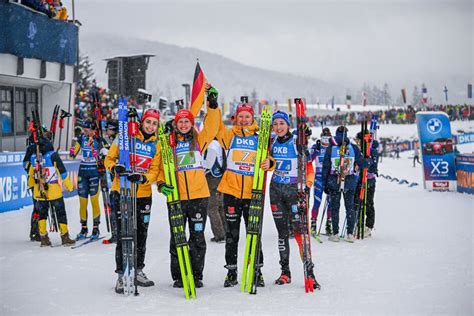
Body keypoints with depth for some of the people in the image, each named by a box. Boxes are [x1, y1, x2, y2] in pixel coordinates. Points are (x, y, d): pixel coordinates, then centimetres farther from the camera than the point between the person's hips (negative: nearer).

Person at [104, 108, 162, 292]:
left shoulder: (156, 145, 7)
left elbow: (154, 171, 0)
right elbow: (109, 158, 0)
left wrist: (142, 178, -21)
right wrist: (115, 168, -22)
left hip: (143, 194, 3)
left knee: (141, 234, 11)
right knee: (123, 234, -4)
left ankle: (138, 271, 25)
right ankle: (122, 274, 4)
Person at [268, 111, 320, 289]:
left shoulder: (298, 142, -6)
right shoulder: (272, 142, 7)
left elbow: (309, 167, -9)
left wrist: (307, 186, -20)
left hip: (294, 189, -5)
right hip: (276, 190, 5)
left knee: (299, 231, -11)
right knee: (282, 231, 7)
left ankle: (309, 272, -9)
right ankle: (285, 272, 14)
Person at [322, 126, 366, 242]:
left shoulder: (330, 149, -5)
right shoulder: (353, 148, -4)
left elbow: (325, 168, -1)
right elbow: (361, 163, 2)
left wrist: (325, 184, 6)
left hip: (334, 182, -1)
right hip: (350, 182, 1)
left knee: (335, 208, 8)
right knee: (350, 207, 10)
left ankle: (335, 234, 8)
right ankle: (350, 234, 7)